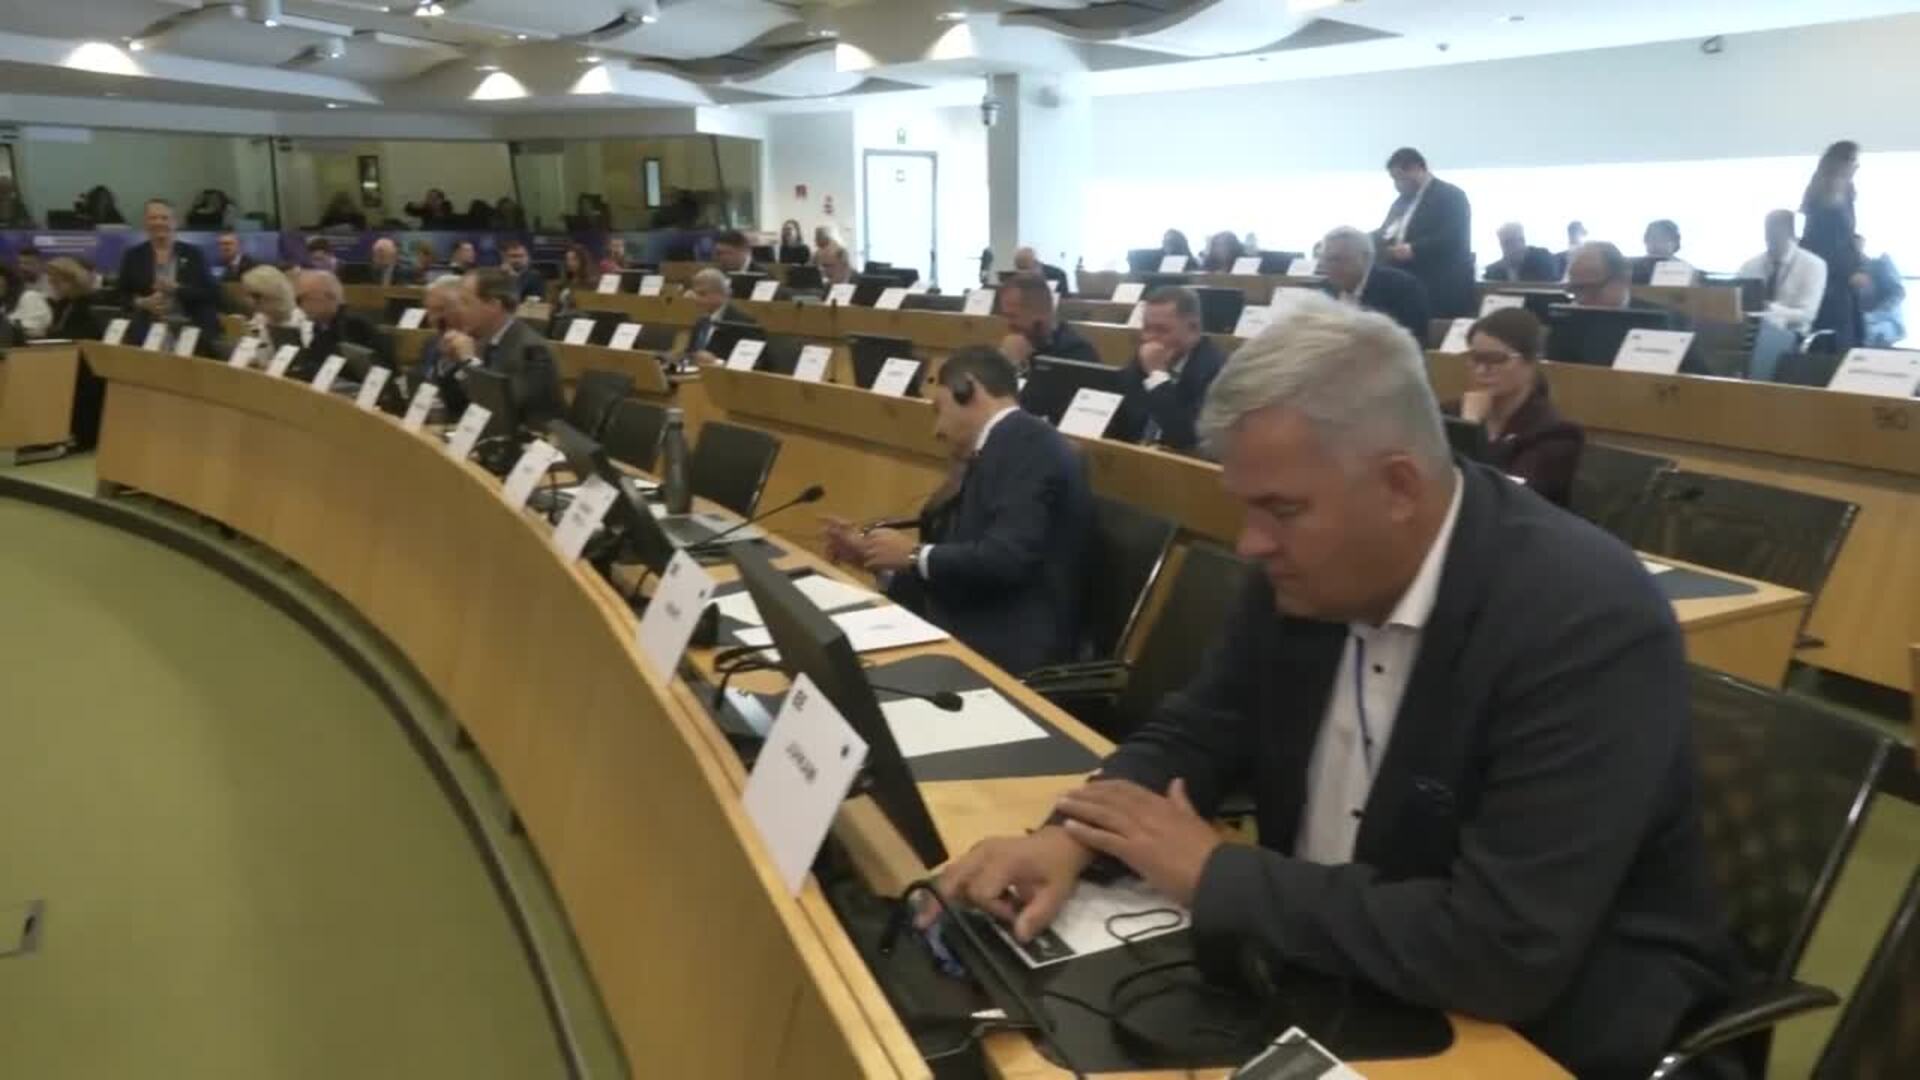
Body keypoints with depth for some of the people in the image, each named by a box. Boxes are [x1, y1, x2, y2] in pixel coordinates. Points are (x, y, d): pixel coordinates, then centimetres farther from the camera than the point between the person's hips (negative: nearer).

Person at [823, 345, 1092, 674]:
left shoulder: (1028, 444, -12)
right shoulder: (1004, 447, 17)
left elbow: (1006, 559, -22)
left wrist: (914, 554, -9)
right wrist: (872, 551, 13)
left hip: (1007, 649, -9)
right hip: (966, 628, 9)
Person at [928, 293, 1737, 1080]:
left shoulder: (1589, 623, -26)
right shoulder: (1304, 572, -7)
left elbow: (1504, 953, -30)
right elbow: (1194, 732, 5)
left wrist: (1215, 875, -23)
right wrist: (1070, 834, -15)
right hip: (1336, 984, 6)